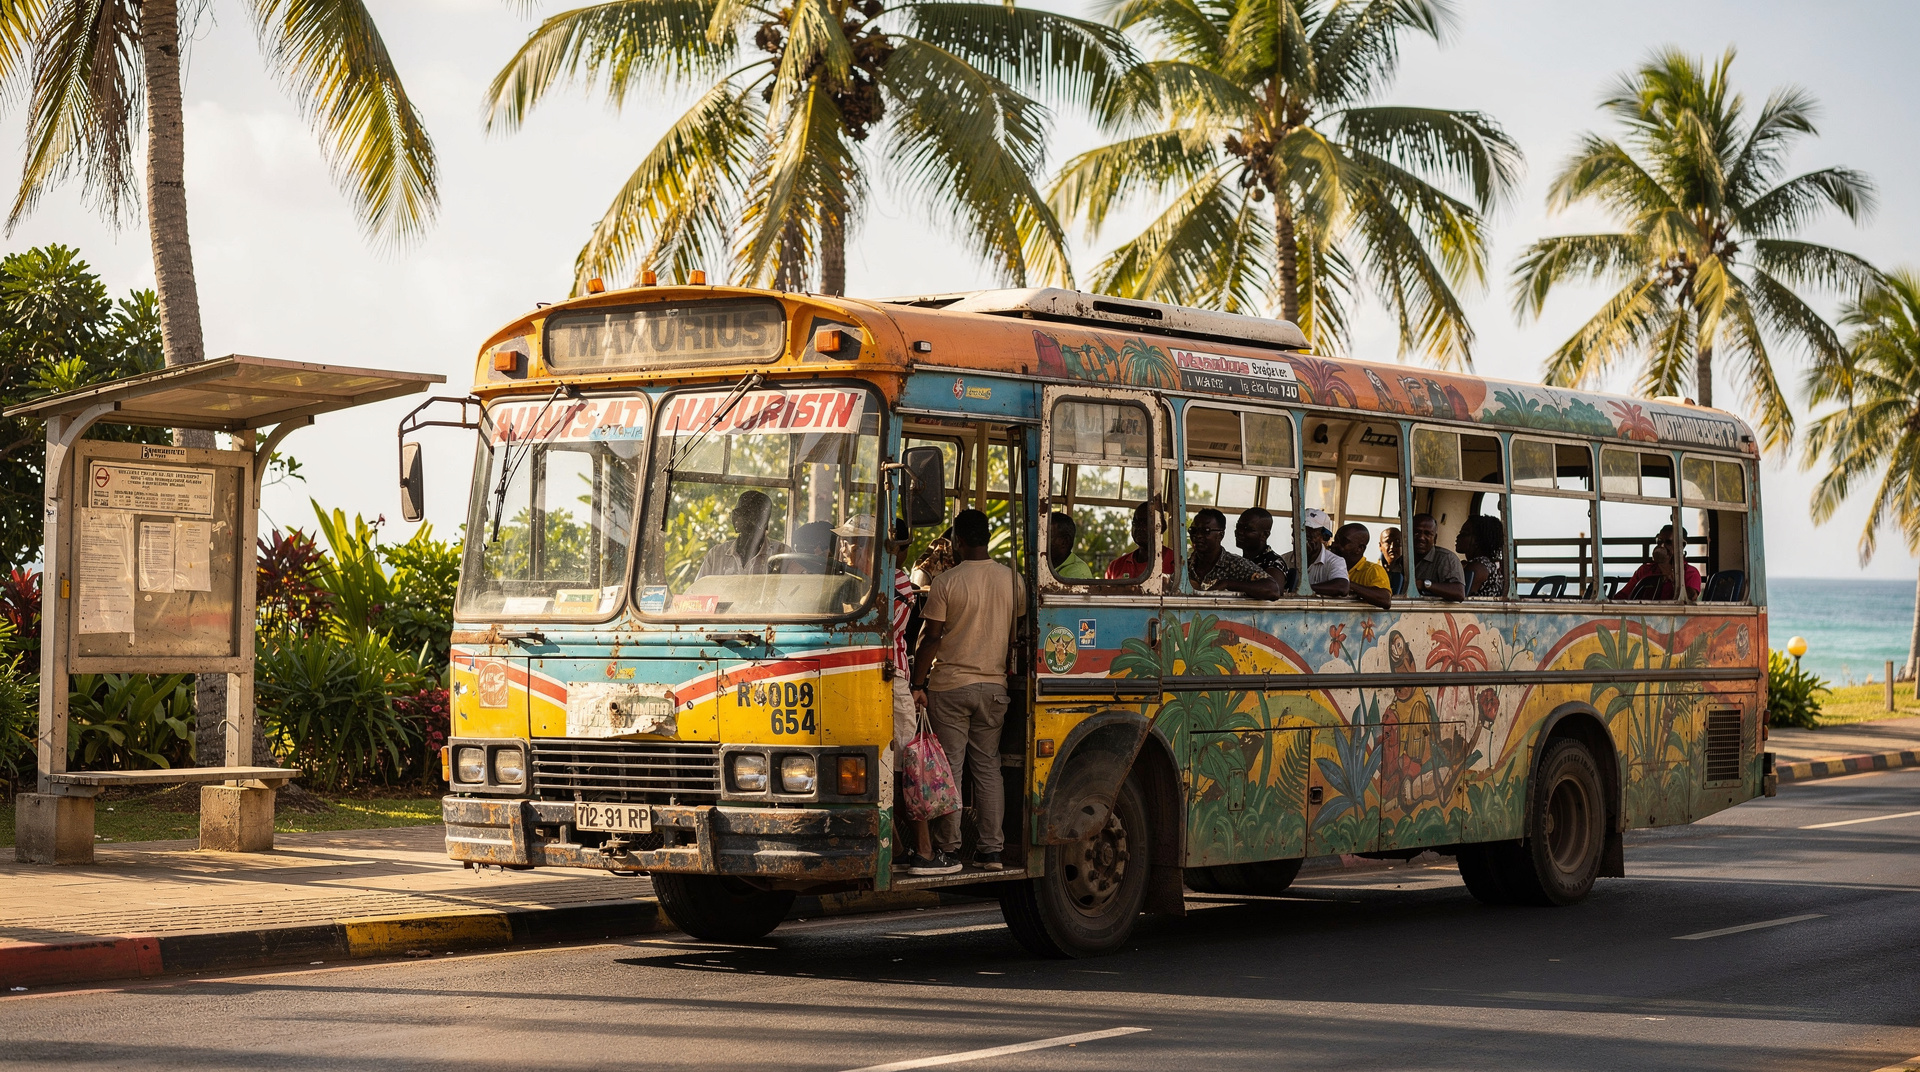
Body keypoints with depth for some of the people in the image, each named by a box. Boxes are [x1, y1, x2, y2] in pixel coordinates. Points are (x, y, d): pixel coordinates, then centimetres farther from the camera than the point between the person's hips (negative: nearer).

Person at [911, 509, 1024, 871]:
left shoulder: (946, 582, -10)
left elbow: (931, 639, -10)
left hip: (949, 686, -4)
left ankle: (948, 849, 4)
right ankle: (991, 851, 5)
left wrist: (918, 684, -2)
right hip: (994, 686, 4)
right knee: (988, 767, 9)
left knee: (948, 767, 2)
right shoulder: (1012, 580, 3)